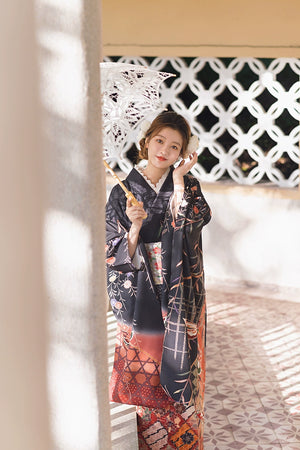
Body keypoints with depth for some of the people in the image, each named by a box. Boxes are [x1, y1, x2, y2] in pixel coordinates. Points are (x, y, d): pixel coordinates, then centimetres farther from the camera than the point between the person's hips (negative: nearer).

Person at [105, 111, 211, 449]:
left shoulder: (187, 186, 3)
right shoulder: (122, 192, -1)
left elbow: (192, 224, -17)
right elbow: (114, 254, -4)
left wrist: (178, 180, -19)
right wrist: (135, 228, -21)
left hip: (179, 299, 1)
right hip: (139, 299, 0)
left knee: (179, 371, 7)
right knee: (141, 376, 6)